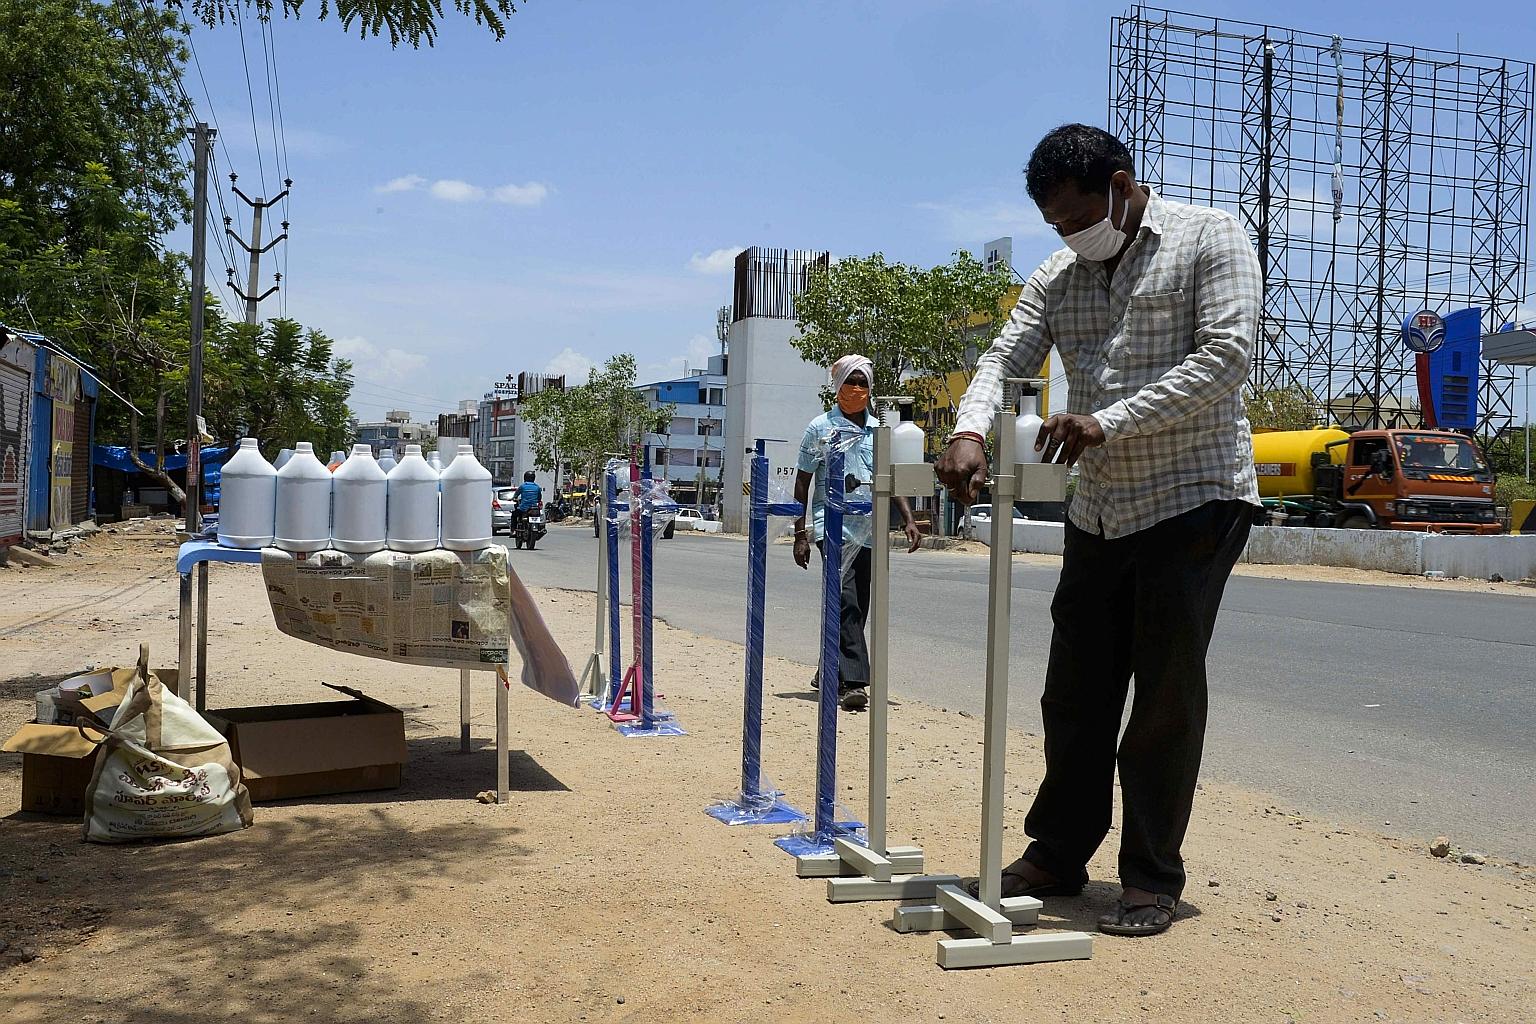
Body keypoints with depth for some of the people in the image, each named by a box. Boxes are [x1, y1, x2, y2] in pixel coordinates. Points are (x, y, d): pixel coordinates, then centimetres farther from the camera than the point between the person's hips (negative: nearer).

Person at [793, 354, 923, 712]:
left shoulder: (878, 431, 14)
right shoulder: (821, 427, 3)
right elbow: (802, 483, 4)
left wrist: (908, 519, 5)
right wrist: (801, 533, -2)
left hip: (869, 529, 5)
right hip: (833, 525, -5)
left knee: (857, 605, 9)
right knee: (847, 602, -17)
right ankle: (851, 682, -20)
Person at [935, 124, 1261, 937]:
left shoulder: (1208, 239, -4)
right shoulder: (1057, 278, 11)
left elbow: (1227, 356, -16)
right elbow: (1006, 358, 1)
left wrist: (1108, 420, -25)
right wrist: (970, 431, -22)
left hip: (1194, 498, -5)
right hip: (1099, 510, 6)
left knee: (1167, 694, -2)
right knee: (1075, 693, 9)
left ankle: (1153, 878, 11)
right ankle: (1057, 855, 23)